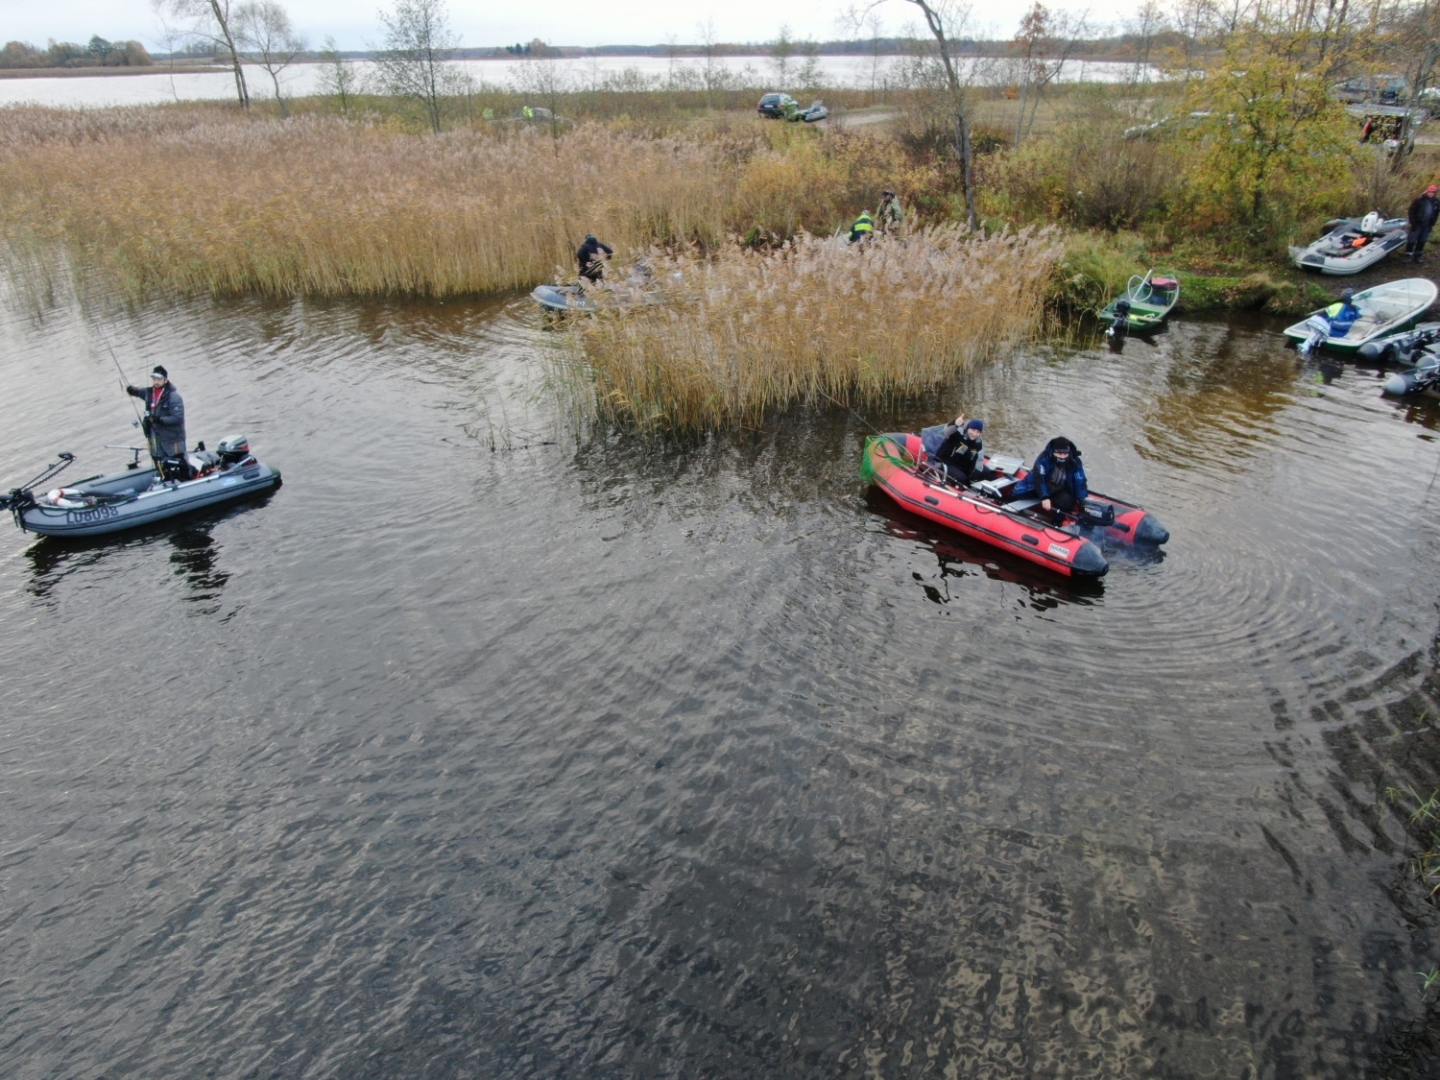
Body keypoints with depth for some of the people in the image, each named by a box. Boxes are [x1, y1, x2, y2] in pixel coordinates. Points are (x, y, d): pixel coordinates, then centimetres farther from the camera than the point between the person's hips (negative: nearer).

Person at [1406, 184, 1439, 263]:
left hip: (1427, 225, 4)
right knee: (1412, 240, -3)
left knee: (1422, 241, 11)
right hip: (1417, 224, -4)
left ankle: (1418, 255, 20)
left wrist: (1432, 224, 6)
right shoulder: (1419, 200, -10)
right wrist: (1412, 222, -11)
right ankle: (1408, 255, 5)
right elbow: (1412, 210, -7)